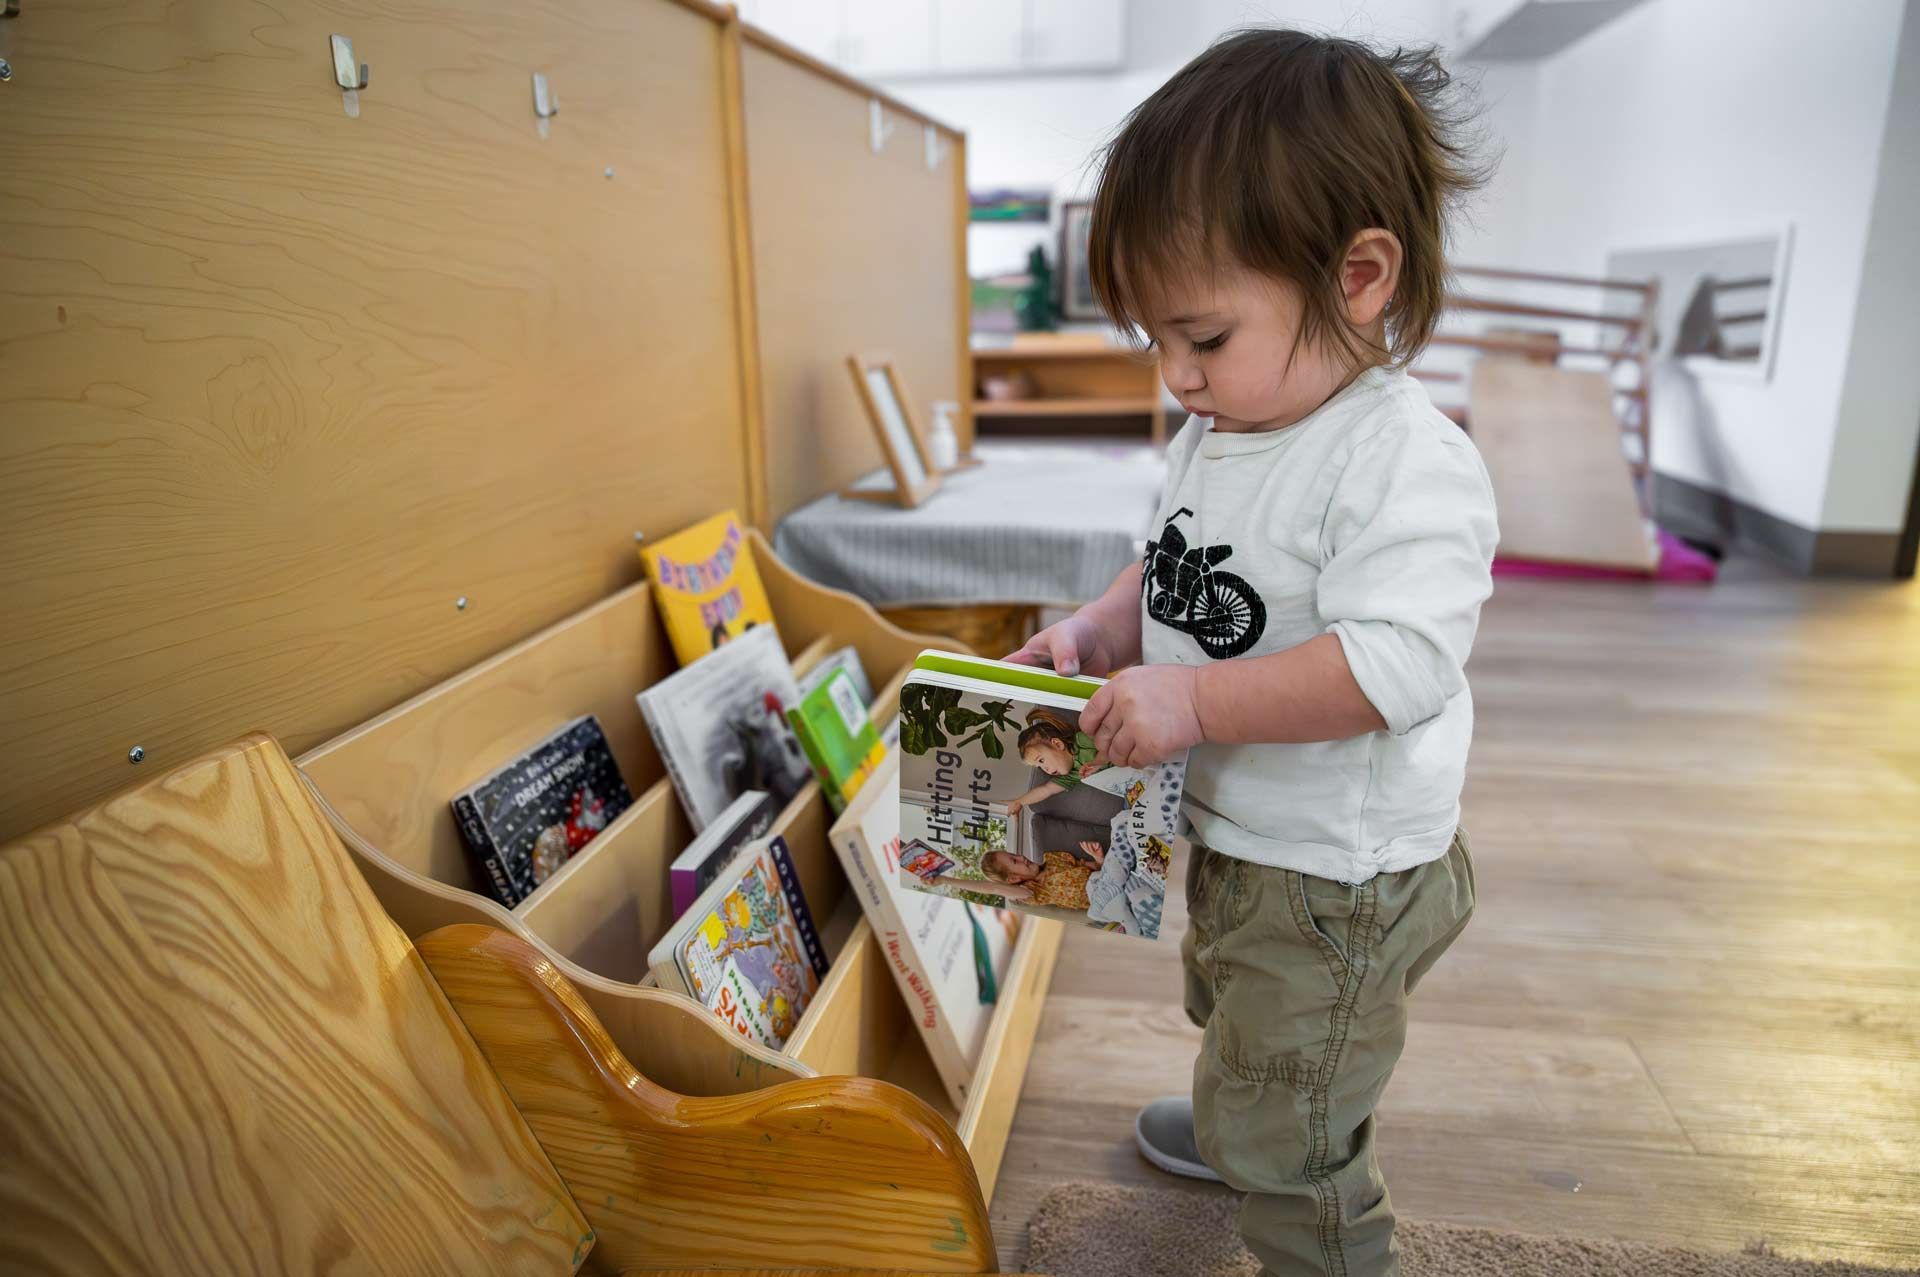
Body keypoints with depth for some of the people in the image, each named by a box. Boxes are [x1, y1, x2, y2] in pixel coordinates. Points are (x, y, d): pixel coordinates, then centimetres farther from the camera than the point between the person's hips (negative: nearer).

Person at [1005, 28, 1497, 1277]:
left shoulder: (1408, 462, -28)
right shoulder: (1215, 438, 1)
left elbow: (1394, 666, -35)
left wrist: (1192, 701, -34)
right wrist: (1094, 632, -6)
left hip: (1337, 879, -9)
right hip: (1237, 837, 9)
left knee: (1282, 1143, 6)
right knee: (1232, 1018, 36)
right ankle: (1234, 1124, 64)